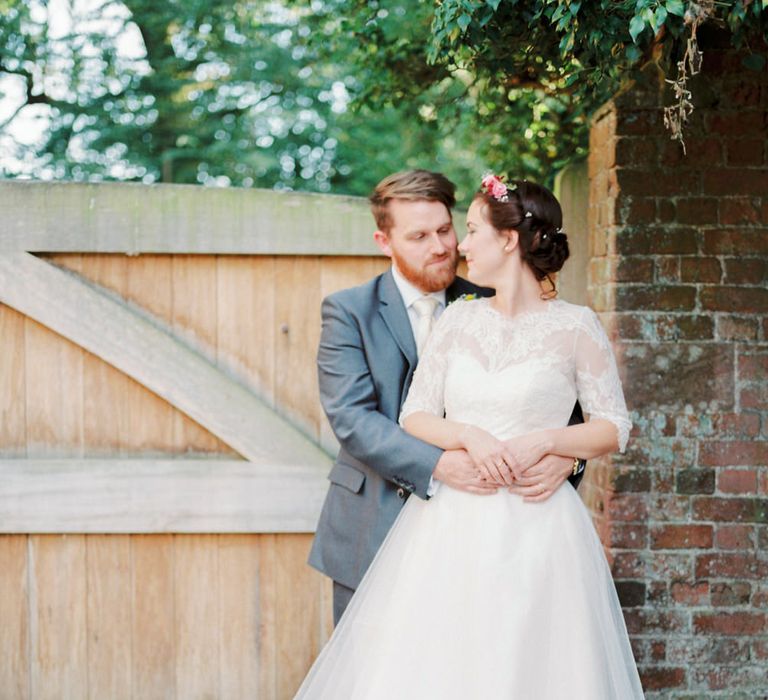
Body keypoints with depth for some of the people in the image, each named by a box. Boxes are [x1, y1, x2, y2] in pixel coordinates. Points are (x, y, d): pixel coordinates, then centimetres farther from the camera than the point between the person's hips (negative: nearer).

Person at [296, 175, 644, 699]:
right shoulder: (459, 318, 9)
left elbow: (615, 428, 1)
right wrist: (468, 436, -11)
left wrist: (544, 442, -14)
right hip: (451, 523, 3)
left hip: (535, 529, -3)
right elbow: (414, 416, 8)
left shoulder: (576, 326, -1)